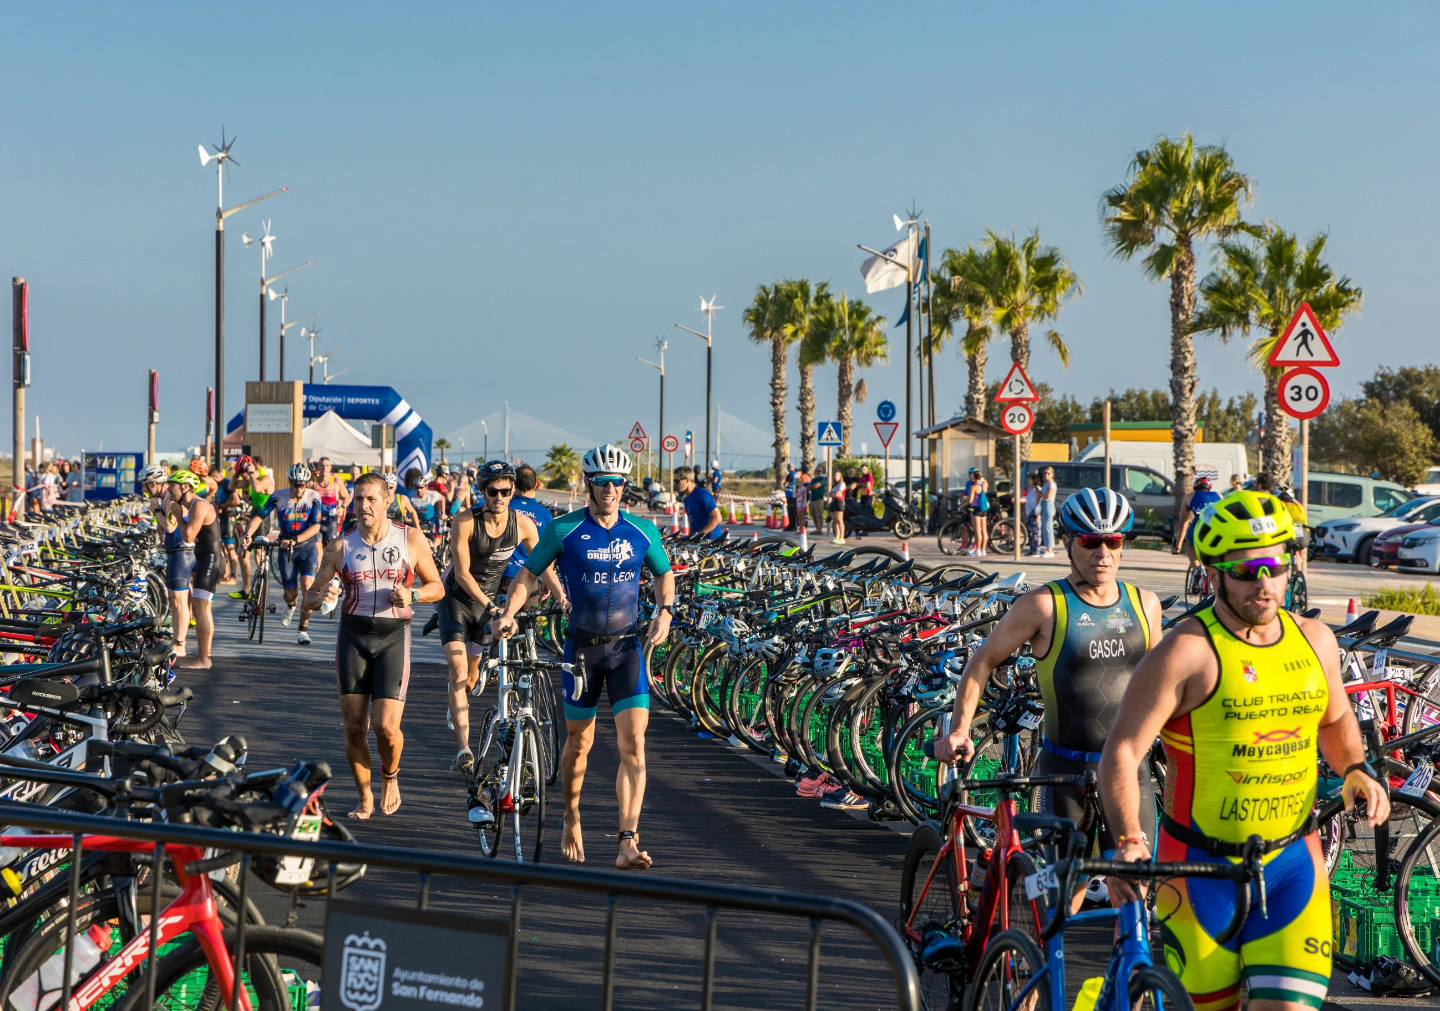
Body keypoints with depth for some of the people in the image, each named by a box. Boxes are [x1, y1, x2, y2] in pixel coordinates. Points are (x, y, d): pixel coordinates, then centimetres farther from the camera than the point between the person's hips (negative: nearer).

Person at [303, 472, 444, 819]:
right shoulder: (341, 545, 1)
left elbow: (437, 587, 8)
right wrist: (318, 598, -22)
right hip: (353, 636, 2)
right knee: (354, 728, 1)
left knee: (386, 726, -12)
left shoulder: (411, 539, -1)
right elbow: (310, 597, 2)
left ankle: (390, 777, 20)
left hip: (394, 637, -2)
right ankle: (365, 799, 20)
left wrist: (412, 595, -13)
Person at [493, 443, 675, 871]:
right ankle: (571, 822, 35)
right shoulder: (564, 530, -5)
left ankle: (627, 843, -14)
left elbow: (665, 574, 16)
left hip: (627, 646, 1)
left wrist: (664, 612, -1)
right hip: (583, 646, -1)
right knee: (580, 742, 11)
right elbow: (530, 573, 2)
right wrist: (509, 613, -12)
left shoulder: (642, 531, 1)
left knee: (634, 745, -11)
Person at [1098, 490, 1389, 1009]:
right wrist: (1129, 841, -28)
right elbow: (1121, 752, -15)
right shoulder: (1186, 652, -12)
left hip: (1293, 861, 4)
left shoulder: (1315, 640, 6)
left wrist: (1357, 769, 5)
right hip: (1201, 865, -4)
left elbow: (1336, 720, 25)